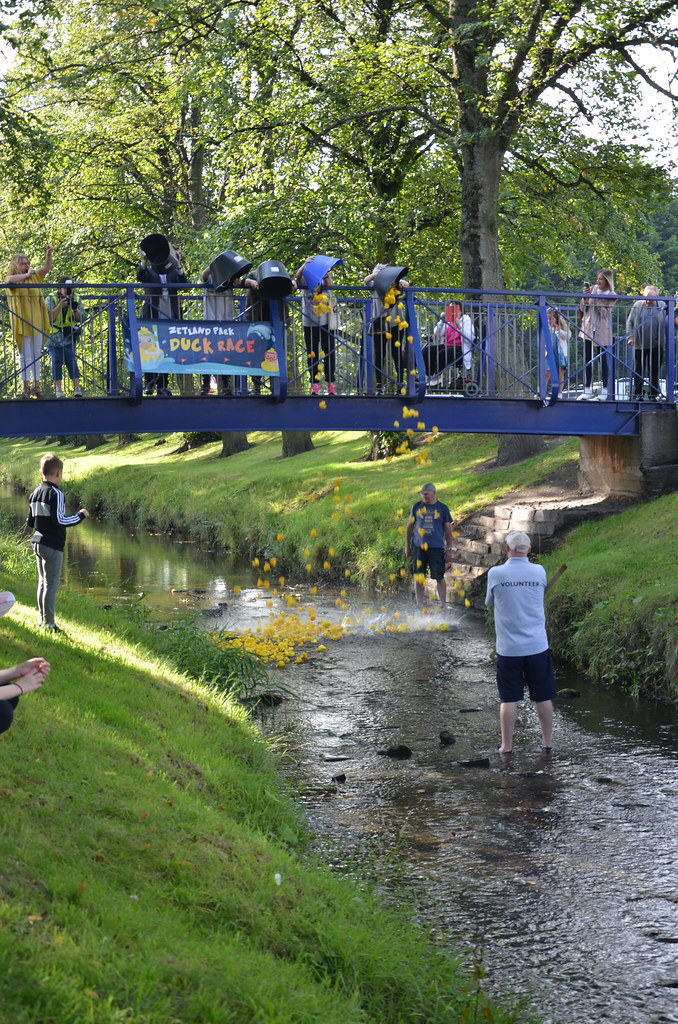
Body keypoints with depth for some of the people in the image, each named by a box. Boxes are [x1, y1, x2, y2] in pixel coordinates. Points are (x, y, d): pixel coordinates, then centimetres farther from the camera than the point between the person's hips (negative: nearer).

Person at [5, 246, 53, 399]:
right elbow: (9, 281, -26)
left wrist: (48, 254, -14)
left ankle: (36, 384, 14)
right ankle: (26, 385, -2)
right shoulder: (13, 280, -2)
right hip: (22, 323, -5)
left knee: (36, 355, 9)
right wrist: (26, 275, -16)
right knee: (25, 356, -3)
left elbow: (46, 268, 3)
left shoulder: (35, 277, 13)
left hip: (37, 323, 5)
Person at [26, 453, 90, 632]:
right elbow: (60, 520, -22)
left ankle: (42, 620, 20)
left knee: (43, 581, 16)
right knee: (52, 583, -4)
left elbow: (30, 522, 14)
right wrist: (80, 516, -10)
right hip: (53, 545, -8)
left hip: (37, 542, 8)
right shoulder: (55, 494, -16)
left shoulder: (35, 494, 9)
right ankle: (49, 623, -4)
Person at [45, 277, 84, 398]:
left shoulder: (74, 300, 4)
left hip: (69, 338, 2)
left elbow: (79, 319, 2)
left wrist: (75, 309, -18)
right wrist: (60, 306, -25)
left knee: (72, 361, -7)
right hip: (54, 338, -2)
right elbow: (49, 318, -15)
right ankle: (58, 389, 0)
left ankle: (77, 388, -9)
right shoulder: (51, 300, -6)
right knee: (56, 362, -4)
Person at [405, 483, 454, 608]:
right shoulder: (416, 507, 8)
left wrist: (449, 549, 3)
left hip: (437, 547, -2)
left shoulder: (442, 508, 4)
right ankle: (419, 605, 12)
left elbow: (448, 529, 7)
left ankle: (442, 605, 4)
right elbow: (410, 526, 14)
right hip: (418, 546, 2)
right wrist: (407, 546, 13)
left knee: (439, 577, -2)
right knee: (418, 577, 4)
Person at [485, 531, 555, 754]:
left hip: (508, 648, -1)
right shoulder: (539, 572, -3)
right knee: (542, 697, 11)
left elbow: (489, 603, 7)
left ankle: (506, 745, 11)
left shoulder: (496, 574, -8)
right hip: (537, 646, 1)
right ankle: (547, 741, 19)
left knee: (509, 699, 6)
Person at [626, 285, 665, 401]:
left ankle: (655, 394, 16)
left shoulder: (660, 307, 2)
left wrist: (662, 340, 1)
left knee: (654, 371, 7)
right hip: (639, 344, 0)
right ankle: (637, 394, 13)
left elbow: (664, 325, 7)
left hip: (655, 345, 0)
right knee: (638, 370, 6)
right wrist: (630, 337, -4)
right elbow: (629, 322, 5)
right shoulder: (637, 306, 1)